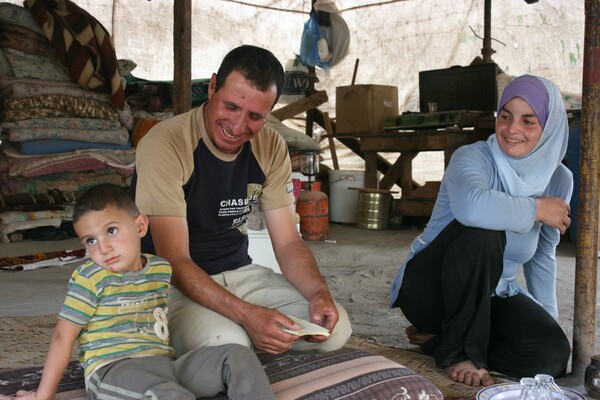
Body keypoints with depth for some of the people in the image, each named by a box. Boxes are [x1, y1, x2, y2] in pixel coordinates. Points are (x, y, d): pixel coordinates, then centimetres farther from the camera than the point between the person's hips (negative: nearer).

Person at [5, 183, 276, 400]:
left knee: (238, 356, -9)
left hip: (163, 363, 6)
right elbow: (63, 337, -2)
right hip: (112, 370, -6)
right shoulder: (90, 278, -3)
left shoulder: (161, 269, 12)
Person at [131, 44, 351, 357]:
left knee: (335, 328, -11)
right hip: (173, 283, -6)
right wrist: (246, 314, -36)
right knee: (227, 343, -36)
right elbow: (174, 261, -24)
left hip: (237, 273, 6)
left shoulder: (270, 147, -1)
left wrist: (319, 292, -20)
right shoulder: (166, 145, -20)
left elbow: (287, 241, 1)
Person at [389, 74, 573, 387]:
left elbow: (542, 256, 13)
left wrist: (549, 318, 13)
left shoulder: (558, 180, 0)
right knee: (481, 229, -34)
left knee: (552, 354, -21)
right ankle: (459, 350, -18)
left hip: (492, 294, 6)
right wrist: (538, 209, -29)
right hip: (429, 287, -5)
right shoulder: (473, 158, -18)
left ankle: (439, 339, 1)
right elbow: (471, 205, -44)